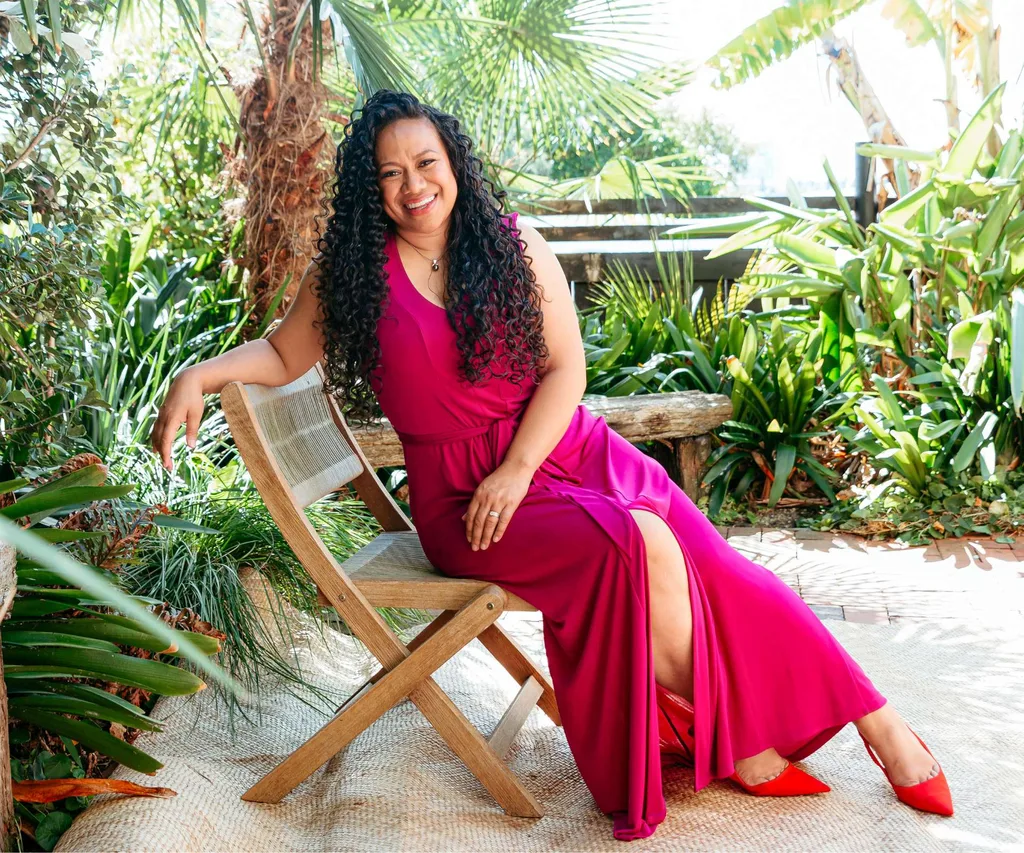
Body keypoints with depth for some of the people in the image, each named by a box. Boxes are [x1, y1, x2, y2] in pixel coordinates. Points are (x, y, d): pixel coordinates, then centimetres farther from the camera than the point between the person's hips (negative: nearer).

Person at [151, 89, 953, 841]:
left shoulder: (514, 244, 2)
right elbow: (282, 355, 8)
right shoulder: (350, 272, 1)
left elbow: (566, 367, -1)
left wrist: (517, 470, -13)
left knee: (709, 566, -12)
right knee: (637, 545, -27)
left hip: (567, 449, 3)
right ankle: (734, 738, -6)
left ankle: (878, 724, 1)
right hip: (460, 493, -2)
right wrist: (199, 374, -11)